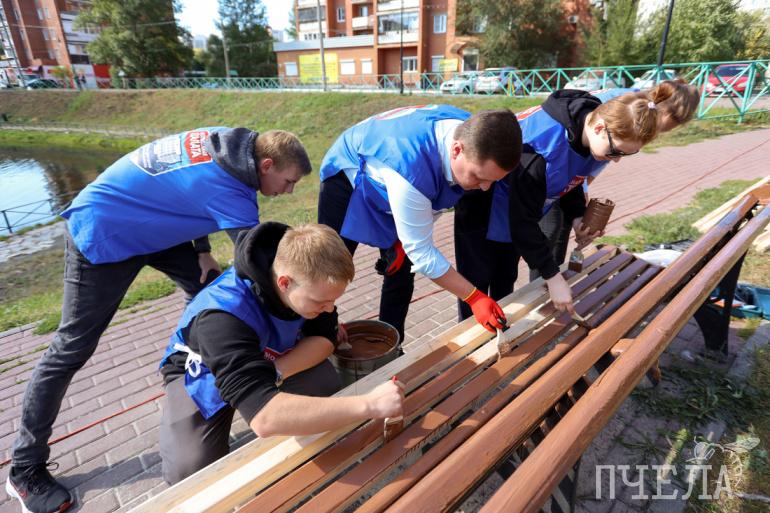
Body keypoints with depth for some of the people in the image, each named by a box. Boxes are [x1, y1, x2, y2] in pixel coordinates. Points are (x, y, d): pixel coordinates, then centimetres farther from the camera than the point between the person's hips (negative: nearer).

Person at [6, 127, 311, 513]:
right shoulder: (230, 191, -31)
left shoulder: (227, 142, -7)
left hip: (145, 221, 9)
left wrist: (202, 252, 2)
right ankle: (25, 469, 18)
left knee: (208, 287, 9)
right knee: (72, 350, 0)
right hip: (100, 234, -9)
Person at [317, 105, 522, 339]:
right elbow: (421, 251, -33)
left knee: (401, 272, 2)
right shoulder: (412, 168, -45)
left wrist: (405, 239, -10)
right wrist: (474, 297, -28)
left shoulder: (473, 133, -23)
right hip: (348, 176, -5)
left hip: (389, 180, 6)